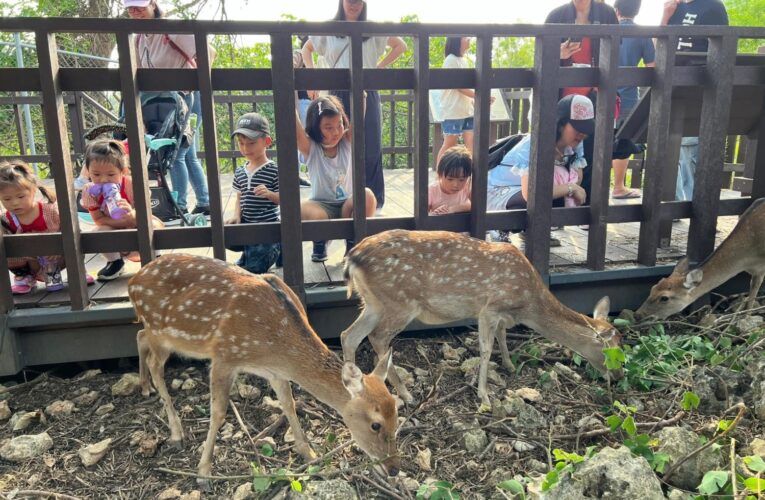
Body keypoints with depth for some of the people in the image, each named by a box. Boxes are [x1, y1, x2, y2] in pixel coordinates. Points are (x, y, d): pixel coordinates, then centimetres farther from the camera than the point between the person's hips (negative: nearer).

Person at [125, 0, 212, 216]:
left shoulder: (172, 29, -14)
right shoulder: (139, 39, 8)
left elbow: (209, 53, -18)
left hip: (189, 97, -8)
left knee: (176, 153, -9)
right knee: (188, 155, 11)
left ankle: (180, 206, 1)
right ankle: (204, 203, 20)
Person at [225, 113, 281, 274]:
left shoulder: (274, 170, -11)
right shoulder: (240, 172, 7)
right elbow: (240, 198, 13)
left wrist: (269, 194, -29)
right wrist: (236, 216, -5)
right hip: (246, 225, 6)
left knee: (254, 268, -14)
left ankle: (277, 248, 17)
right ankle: (249, 251, 16)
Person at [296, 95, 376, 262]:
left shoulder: (347, 142, -2)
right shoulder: (310, 148, -9)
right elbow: (294, 122, -23)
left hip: (348, 205, 2)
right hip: (321, 206, -1)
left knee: (367, 196, -31)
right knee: (305, 211, -36)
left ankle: (352, 245, -6)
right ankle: (320, 244, 1)